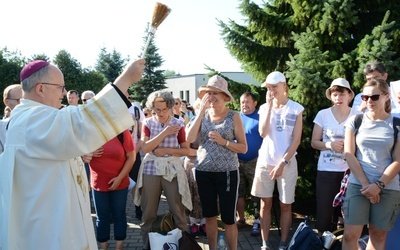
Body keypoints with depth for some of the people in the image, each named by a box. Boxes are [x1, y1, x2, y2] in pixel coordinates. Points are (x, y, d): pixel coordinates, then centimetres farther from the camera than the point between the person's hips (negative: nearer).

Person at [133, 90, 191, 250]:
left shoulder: (178, 124, -1)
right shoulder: (148, 123, 2)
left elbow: (186, 150, 0)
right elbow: (145, 148, -10)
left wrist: (166, 150, -13)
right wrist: (164, 133, -16)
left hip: (172, 170, -1)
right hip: (150, 170, 1)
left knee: (178, 211, 5)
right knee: (148, 213, 10)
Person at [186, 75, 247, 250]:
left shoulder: (234, 117, -4)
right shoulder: (202, 115, 5)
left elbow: (244, 148, -4)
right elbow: (190, 139, -11)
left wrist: (223, 141, -19)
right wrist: (201, 111, -11)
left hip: (227, 173, -3)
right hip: (204, 172, 3)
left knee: (228, 218, 4)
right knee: (209, 216, 15)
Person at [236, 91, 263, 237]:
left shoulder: (261, 117, -3)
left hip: (255, 162, -4)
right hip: (237, 161, 4)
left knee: (256, 194, 2)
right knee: (239, 193, 11)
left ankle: (257, 222, 13)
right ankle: (241, 219, 25)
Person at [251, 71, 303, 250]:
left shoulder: (296, 109, -1)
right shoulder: (264, 108, 5)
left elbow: (296, 140, -5)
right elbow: (263, 133, -11)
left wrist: (283, 163, -11)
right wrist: (270, 106, -12)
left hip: (287, 163, -2)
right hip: (265, 162, 2)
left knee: (285, 205, 6)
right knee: (265, 203, 7)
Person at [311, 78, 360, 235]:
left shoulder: (358, 115, 0)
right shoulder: (323, 114, 0)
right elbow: (314, 142, 4)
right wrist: (329, 145, -15)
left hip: (349, 171, 0)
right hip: (326, 171, 0)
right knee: (324, 211, 3)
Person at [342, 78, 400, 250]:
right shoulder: (355, 122, 3)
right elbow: (349, 155, -1)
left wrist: (378, 185, -11)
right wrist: (365, 183, -9)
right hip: (357, 185, 0)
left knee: (378, 235, 9)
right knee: (350, 235, -2)